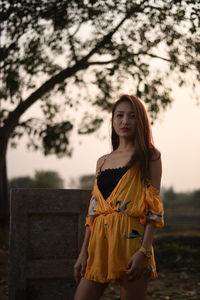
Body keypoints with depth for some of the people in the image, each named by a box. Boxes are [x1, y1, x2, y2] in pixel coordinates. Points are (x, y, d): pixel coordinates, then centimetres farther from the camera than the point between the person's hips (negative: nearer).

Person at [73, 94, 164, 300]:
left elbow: (153, 208, -5)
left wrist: (144, 250, -15)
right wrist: (84, 252, 9)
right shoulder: (102, 162, 16)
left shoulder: (149, 157, 3)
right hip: (100, 239, 5)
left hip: (130, 238, -5)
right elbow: (93, 209, 15)